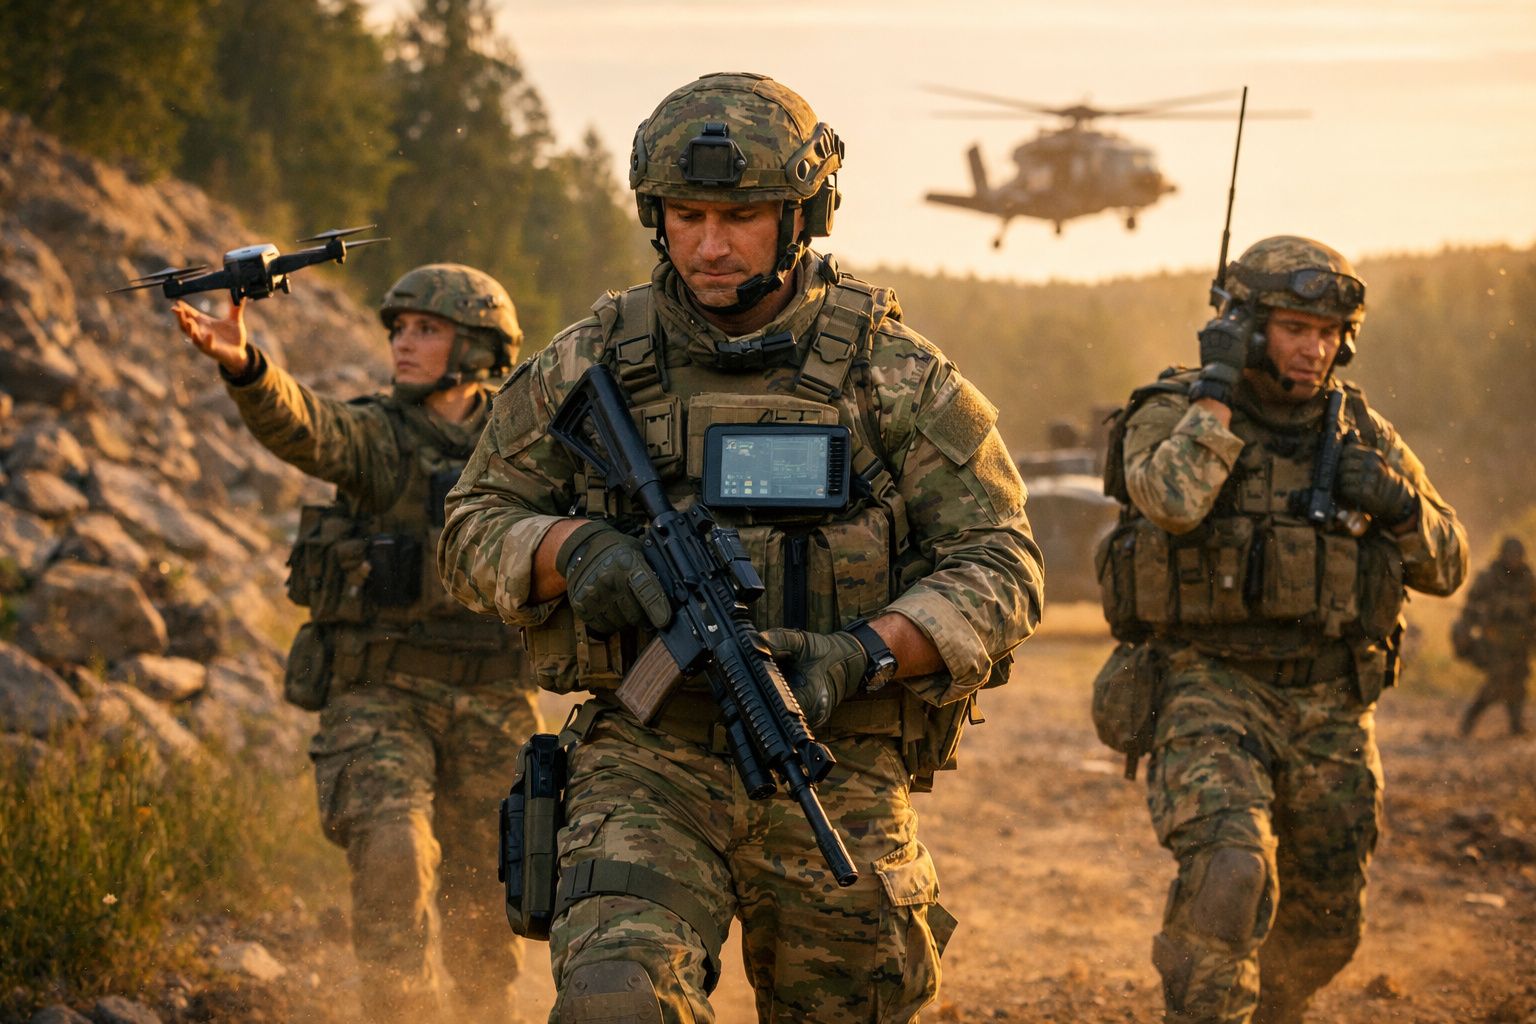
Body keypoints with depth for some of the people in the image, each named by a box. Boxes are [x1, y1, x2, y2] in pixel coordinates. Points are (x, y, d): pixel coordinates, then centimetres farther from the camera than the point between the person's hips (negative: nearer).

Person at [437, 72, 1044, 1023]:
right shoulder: (590, 365, 4)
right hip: (648, 762, 0)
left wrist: (861, 655, -20)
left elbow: (1001, 569, -3)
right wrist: (573, 548, -12)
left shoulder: (895, 376, 0)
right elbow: (474, 527, 11)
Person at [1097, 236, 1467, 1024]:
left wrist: (1399, 505, -8)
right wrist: (1216, 392, -18)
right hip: (1212, 691, -4)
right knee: (1230, 872, -29)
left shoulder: (1362, 434, 9)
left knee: (1322, 927, 11)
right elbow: (1172, 501, -26)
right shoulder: (1173, 415, -3)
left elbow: (1446, 567, 12)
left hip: (1331, 709, 5)